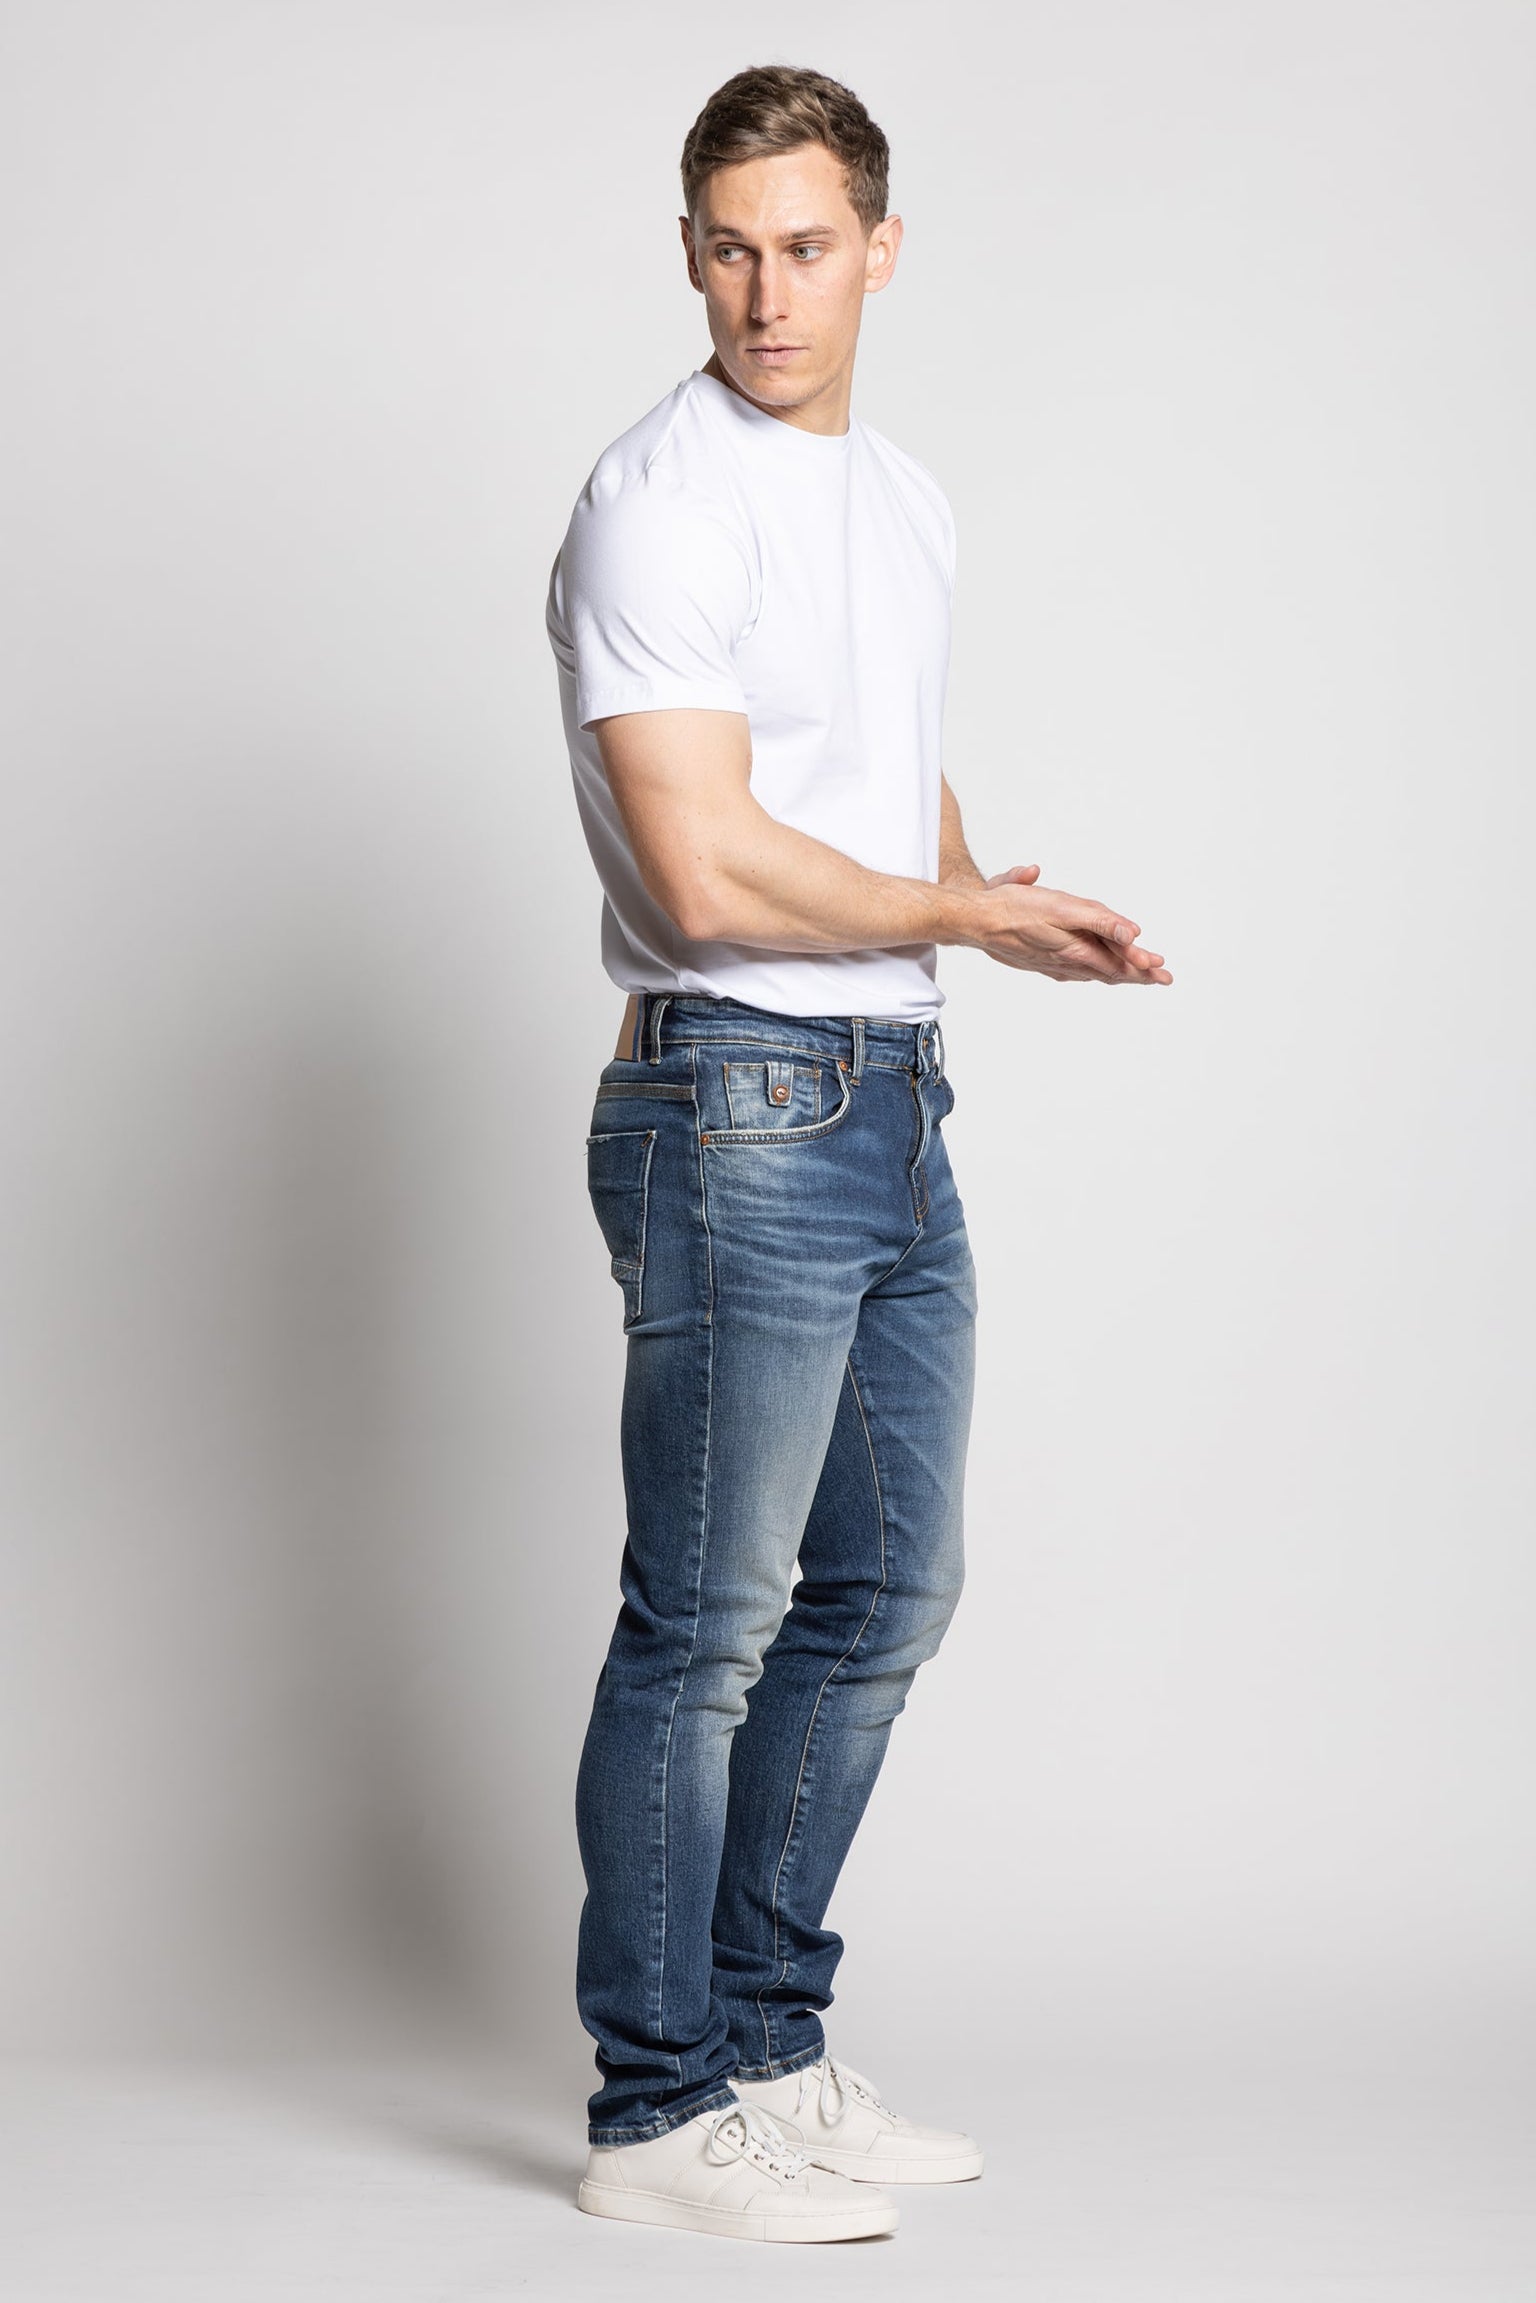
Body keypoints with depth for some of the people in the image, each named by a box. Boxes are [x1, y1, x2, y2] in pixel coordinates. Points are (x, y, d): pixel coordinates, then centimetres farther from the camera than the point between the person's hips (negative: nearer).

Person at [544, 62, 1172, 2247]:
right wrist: (970, 913, -8)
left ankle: (770, 2045, 27)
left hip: (897, 1111, 9)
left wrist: (1017, 902, 5)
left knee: (884, 1593, 15)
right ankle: (659, 2110, 10)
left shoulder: (911, 499, 14)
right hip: (741, 1108, -9)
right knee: (705, 1628, -1)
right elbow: (714, 865, -22)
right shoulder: (660, 504, -14)